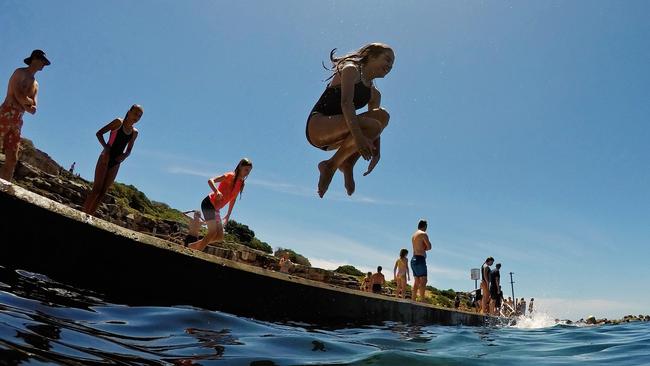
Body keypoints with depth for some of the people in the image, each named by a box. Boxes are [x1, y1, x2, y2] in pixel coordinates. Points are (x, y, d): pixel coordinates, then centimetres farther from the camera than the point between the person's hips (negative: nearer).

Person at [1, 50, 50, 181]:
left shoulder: (35, 85, 25)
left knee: (12, 160, -1)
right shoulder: (20, 72, 5)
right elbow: (18, 95, -9)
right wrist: (29, 102, 8)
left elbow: (33, 108, 15)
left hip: (17, 120, 7)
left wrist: (25, 103, -4)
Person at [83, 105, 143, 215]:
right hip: (105, 158, -5)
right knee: (96, 189, -11)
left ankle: (90, 215, 7)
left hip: (116, 163, 5)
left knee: (103, 191, 3)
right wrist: (106, 147, -17)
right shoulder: (119, 122, -1)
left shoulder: (134, 132, 12)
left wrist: (124, 156, -3)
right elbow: (99, 133, -4)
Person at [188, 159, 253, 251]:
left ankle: (193, 246, 16)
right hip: (208, 204, -8)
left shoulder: (241, 183, 9)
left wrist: (228, 216, 20)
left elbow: (233, 199, 20)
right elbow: (210, 181, -24)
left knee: (220, 237, 6)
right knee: (213, 232, -18)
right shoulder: (230, 176, -13)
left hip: (216, 209, 8)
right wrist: (217, 191, -43)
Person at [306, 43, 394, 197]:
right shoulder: (351, 69, -1)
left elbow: (377, 127, 11)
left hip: (332, 137, 7)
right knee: (372, 125, -28)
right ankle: (330, 165, -14)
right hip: (317, 125, -7)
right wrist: (359, 136, -32)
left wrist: (376, 153, -8)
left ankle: (348, 163, -7)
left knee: (382, 115, -9)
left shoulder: (374, 95, 21)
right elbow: (346, 103, -19)